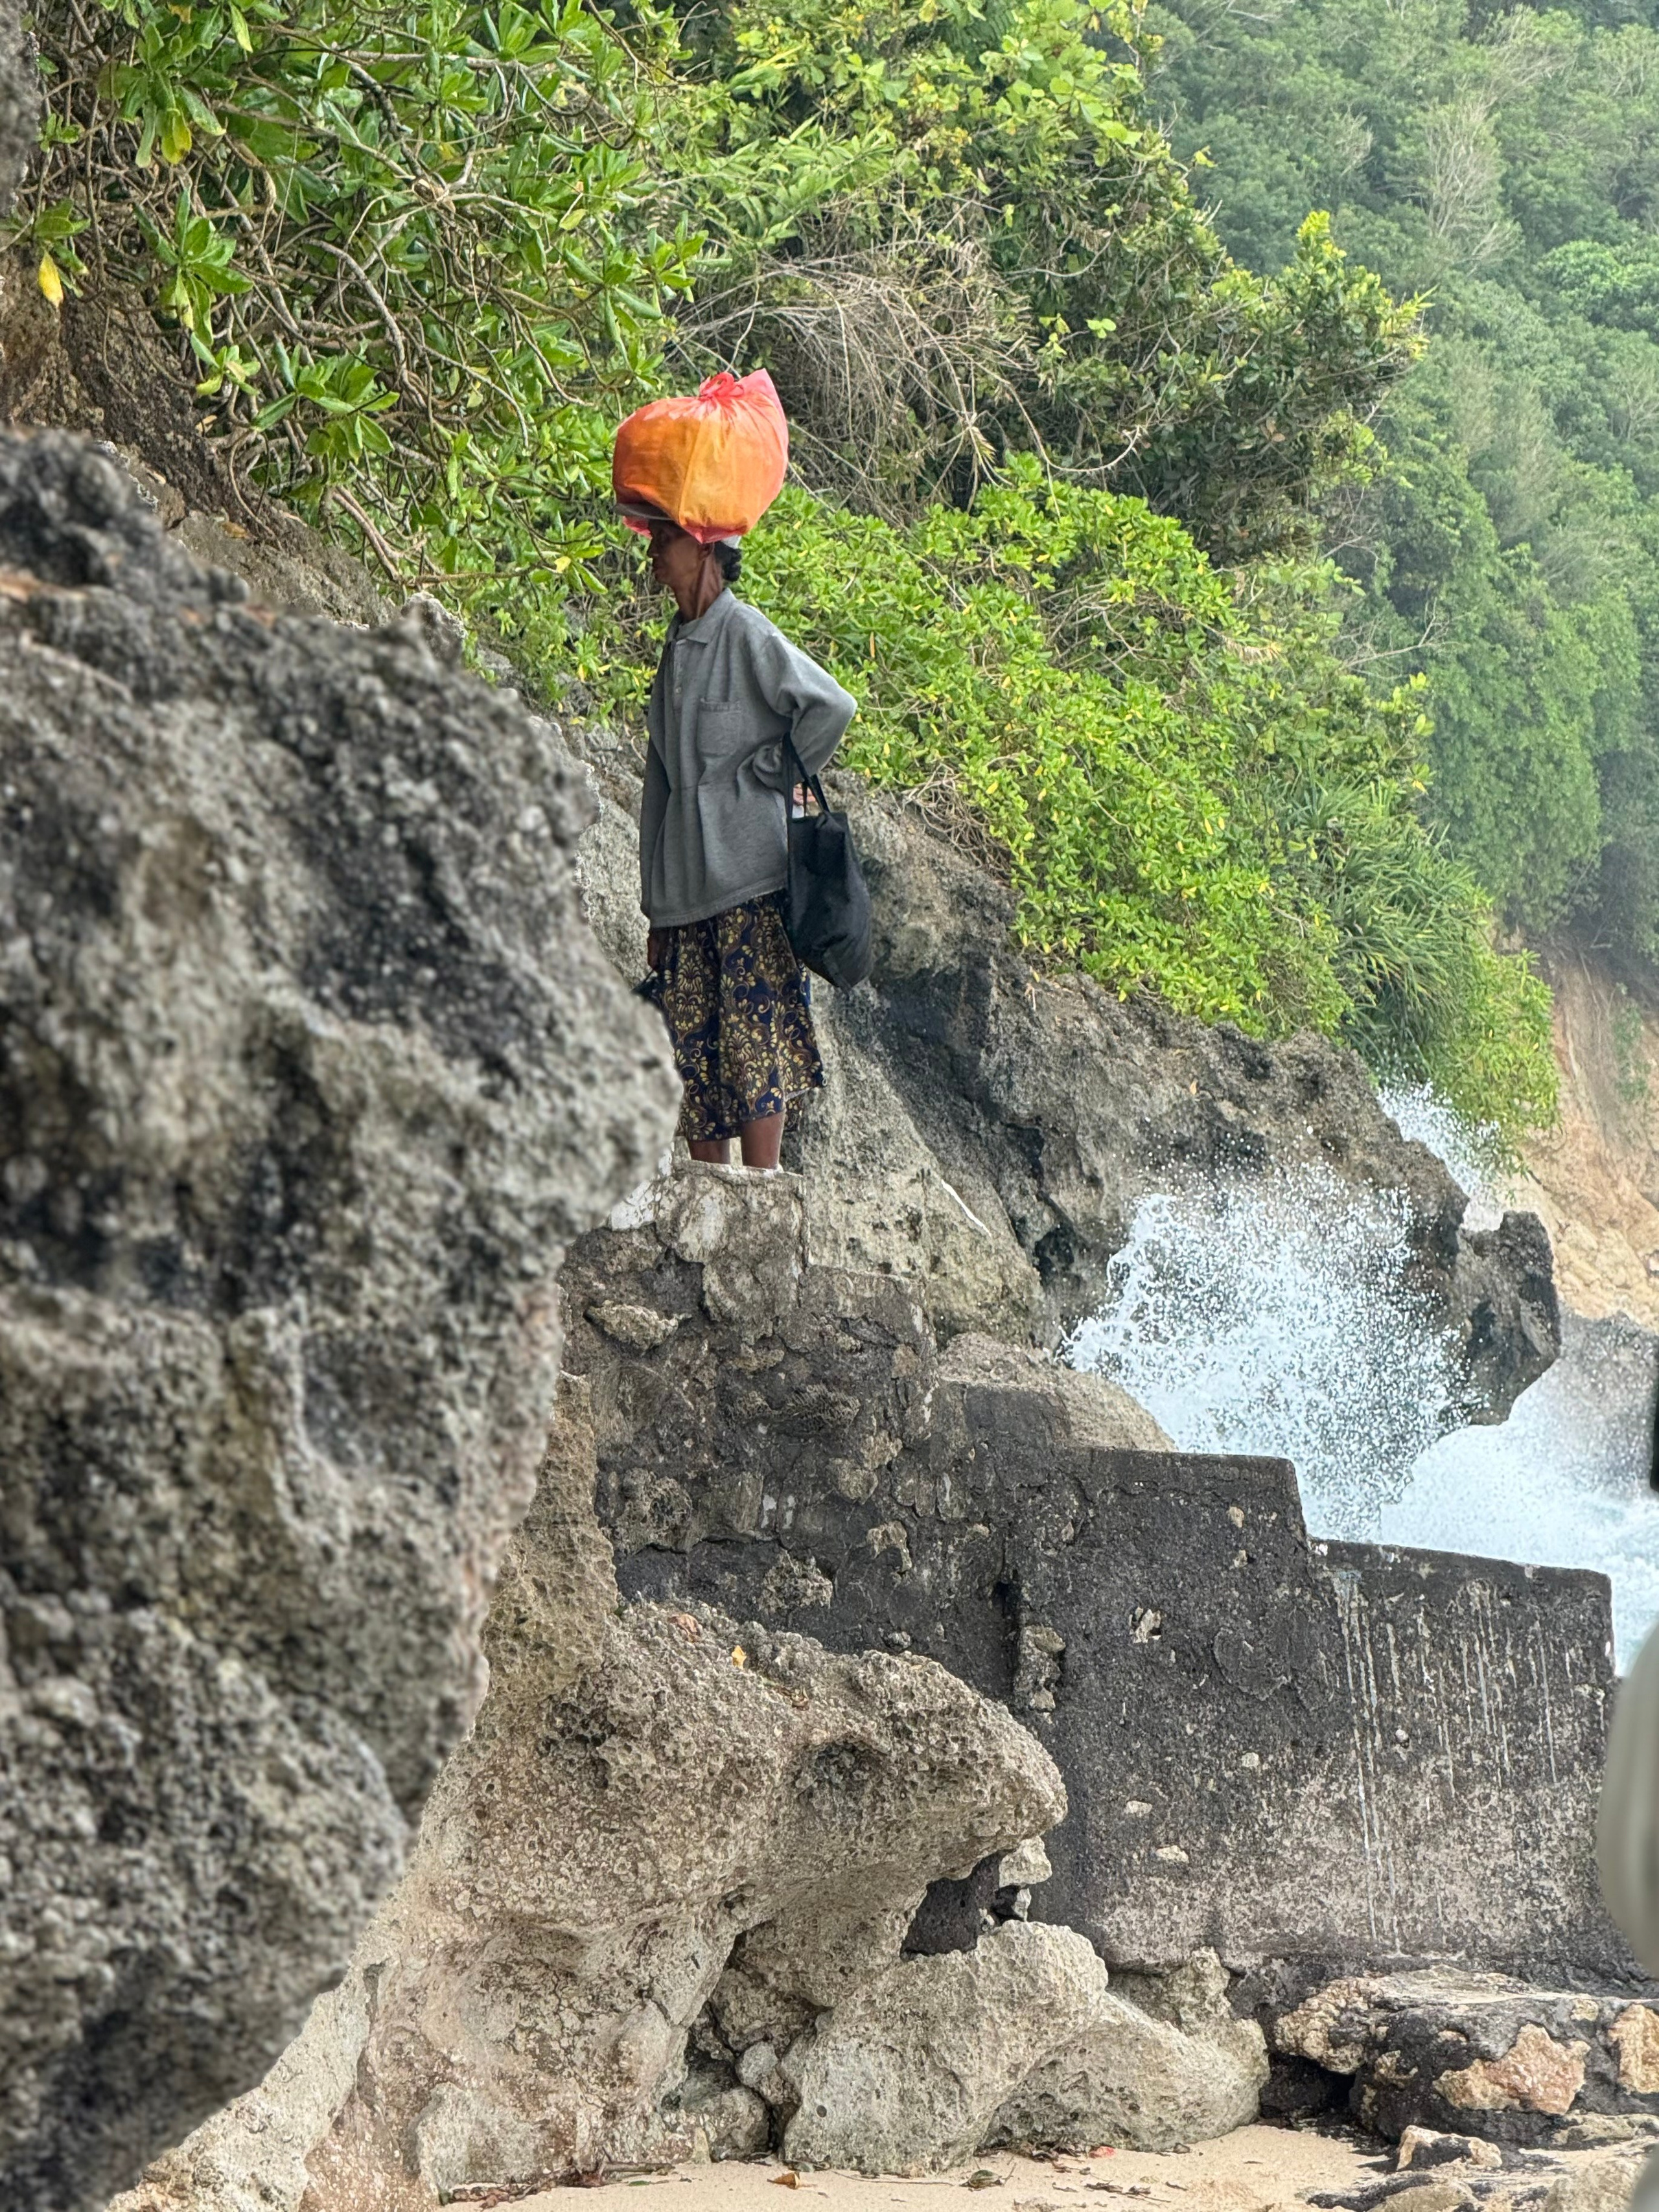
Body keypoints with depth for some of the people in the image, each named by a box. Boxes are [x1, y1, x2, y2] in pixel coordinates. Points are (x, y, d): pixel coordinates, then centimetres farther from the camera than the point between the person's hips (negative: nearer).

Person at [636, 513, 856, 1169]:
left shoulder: (747, 634, -5)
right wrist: (656, 907, 17)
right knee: (692, 1045, 4)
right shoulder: (675, 649, 19)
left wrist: (770, 771, -6)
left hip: (750, 881, -8)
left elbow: (831, 707, -18)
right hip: (686, 891, 8)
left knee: (754, 1039, -8)